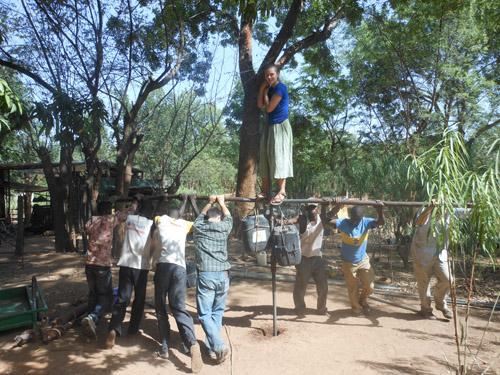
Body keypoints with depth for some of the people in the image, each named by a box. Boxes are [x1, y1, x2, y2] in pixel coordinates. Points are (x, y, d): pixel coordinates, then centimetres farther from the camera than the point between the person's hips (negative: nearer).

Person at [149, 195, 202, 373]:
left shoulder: (160, 220, 17)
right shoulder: (183, 224, 19)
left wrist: (184, 201, 54)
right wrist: (192, 202, 49)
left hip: (163, 266, -1)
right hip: (180, 268, 1)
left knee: (160, 308, 13)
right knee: (179, 308, 2)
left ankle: (164, 347, 12)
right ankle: (192, 343, -19)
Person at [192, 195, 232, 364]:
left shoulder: (198, 227, 7)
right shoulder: (223, 227, 6)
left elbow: (200, 216, 29)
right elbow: (228, 217, 28)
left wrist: (210, 203, 38)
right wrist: (221, 202, 40)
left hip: (205, 275, -1)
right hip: (222, 275, 2)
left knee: (205, 314, 2)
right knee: (217, 312, 16)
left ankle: (219, 346, -11)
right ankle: (212, 346, 18)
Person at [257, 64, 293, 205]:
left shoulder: (280, 87, -11)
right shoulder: (269, 89, 15)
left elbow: (269, 108, -14)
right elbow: (260, 105, 4)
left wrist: (265, 93, 0)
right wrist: (262, 89, 1)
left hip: (280, 126, -9)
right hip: (269, 126, 9)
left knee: (279, 156, -14)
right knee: (266, 157, 4)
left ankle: (282, 191, -16)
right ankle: (265, 191, 6)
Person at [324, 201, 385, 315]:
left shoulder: (365, 222, -14)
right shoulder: (343, 223, -21)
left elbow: (381, 222, -25)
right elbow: (328, 221, -35)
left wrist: (380, 210, -44)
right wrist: (337, 207, -49)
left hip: (363, 260, 2)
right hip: (348, 263, -2)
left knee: (369, 286, 4)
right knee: (352, 289, 14)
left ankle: (362, 300, 38)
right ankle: (356, 307, 42)